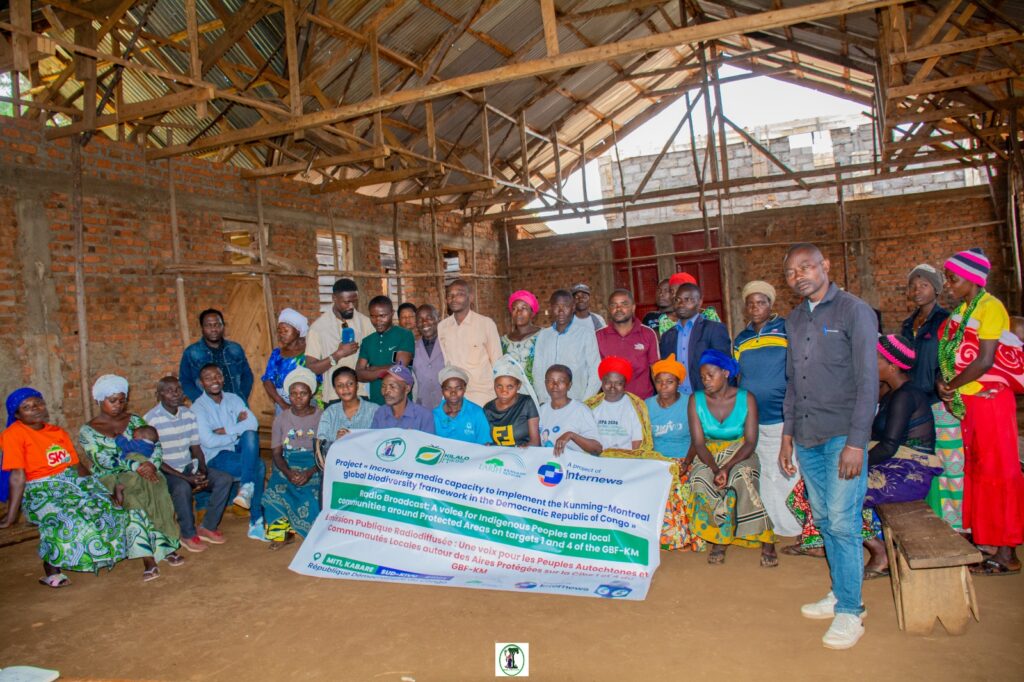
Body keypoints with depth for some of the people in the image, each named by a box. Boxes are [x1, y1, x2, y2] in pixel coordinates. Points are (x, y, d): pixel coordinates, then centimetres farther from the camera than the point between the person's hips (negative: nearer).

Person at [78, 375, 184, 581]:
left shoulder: (135, 420, 14)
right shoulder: (87, 431, 4)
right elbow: (103, 460, -11)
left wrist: (151, 463, -18)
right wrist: (136, 466, -24)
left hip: (141, 473, 2)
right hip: (109, 480, -2)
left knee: (157, 491, -33)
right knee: (132, 499, -35)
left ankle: (166, 547, -27)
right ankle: (149, 558, -37)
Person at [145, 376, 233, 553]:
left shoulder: (189, 414, 4)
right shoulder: (151, 419, -14)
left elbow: (196, 447, 8)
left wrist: (203, 471, -11)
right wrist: (186, 478, -22)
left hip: (189, 467, 6)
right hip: (165, 472, -6)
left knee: (225, 479, -12)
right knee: (183, 488, -36)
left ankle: (208, 527, 0)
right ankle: (188, 535, -14)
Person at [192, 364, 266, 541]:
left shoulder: (234, 399, 10)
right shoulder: (198, 407, -3)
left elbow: (253, 423, -5)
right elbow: (208, 441, -16)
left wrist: (226, 430, -13)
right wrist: (237, 432, -8)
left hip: (239, 450, 5)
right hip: (217, 457, -4)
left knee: (250, 435, -29)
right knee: (259, 466, -28)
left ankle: (246, 489, -29)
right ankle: (256, 522, -23)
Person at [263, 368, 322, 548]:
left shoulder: (321, 417, 0)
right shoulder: (281, 418, 8)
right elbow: (276, 452, 3)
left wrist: (309, 473, -21)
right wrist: (288, 472, -18)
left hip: (314, 468, -2)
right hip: (286, 467, 2)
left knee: (313, 497, -29)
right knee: (275, 492, -27)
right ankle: (281, 532, -5)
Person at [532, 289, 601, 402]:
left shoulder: (586, 333, -1)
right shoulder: (543, 335, 9)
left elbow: (595, 373, -1)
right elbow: (538, 372, 8)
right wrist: (544, 401, -2)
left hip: (578, 404, -2)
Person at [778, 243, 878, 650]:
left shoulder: (854, 311, -6)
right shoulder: (794, 320, 13)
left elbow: (867, 381, -10)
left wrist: (856, 442, -15)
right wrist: (787, 435, 15)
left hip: (842, 436, -6)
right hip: (806, 438, 6)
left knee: (842, 522, -5)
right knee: (824, 519, 12)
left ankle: (849, 612, 7)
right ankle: (840, 593, 25)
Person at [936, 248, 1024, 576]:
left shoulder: (990, 307, -13)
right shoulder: (962, 310, 12)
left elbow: (984, 361, -20)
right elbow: (952, 356, 14)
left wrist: (950, 387, -12)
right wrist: (944, 385, -3)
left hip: (990, 399, -8)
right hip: (967, 401, 8)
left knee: (996, 470, -3)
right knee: (977, 469, 13)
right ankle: (986, 541, 24)